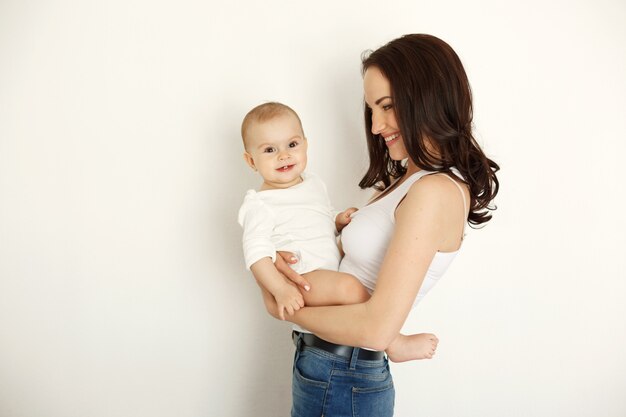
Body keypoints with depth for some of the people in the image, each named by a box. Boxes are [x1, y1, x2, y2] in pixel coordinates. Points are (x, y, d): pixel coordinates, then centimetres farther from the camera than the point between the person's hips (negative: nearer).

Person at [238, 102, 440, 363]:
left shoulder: (314, 184, 15)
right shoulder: (260, 204, -9)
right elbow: (256, 253, -19)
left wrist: (340, 221, 5)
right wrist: (280, 289, -31)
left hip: (333, 269, 9)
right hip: (300, 279, -9)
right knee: (348, 286, -33)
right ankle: (395, 343, -19)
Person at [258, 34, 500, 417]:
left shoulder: (434, 192, -23)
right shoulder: (411, 178, 6)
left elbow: (378, 328, -27)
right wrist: (283, 259, -8)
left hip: (341, 380, -8)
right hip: (334, 369, 8)